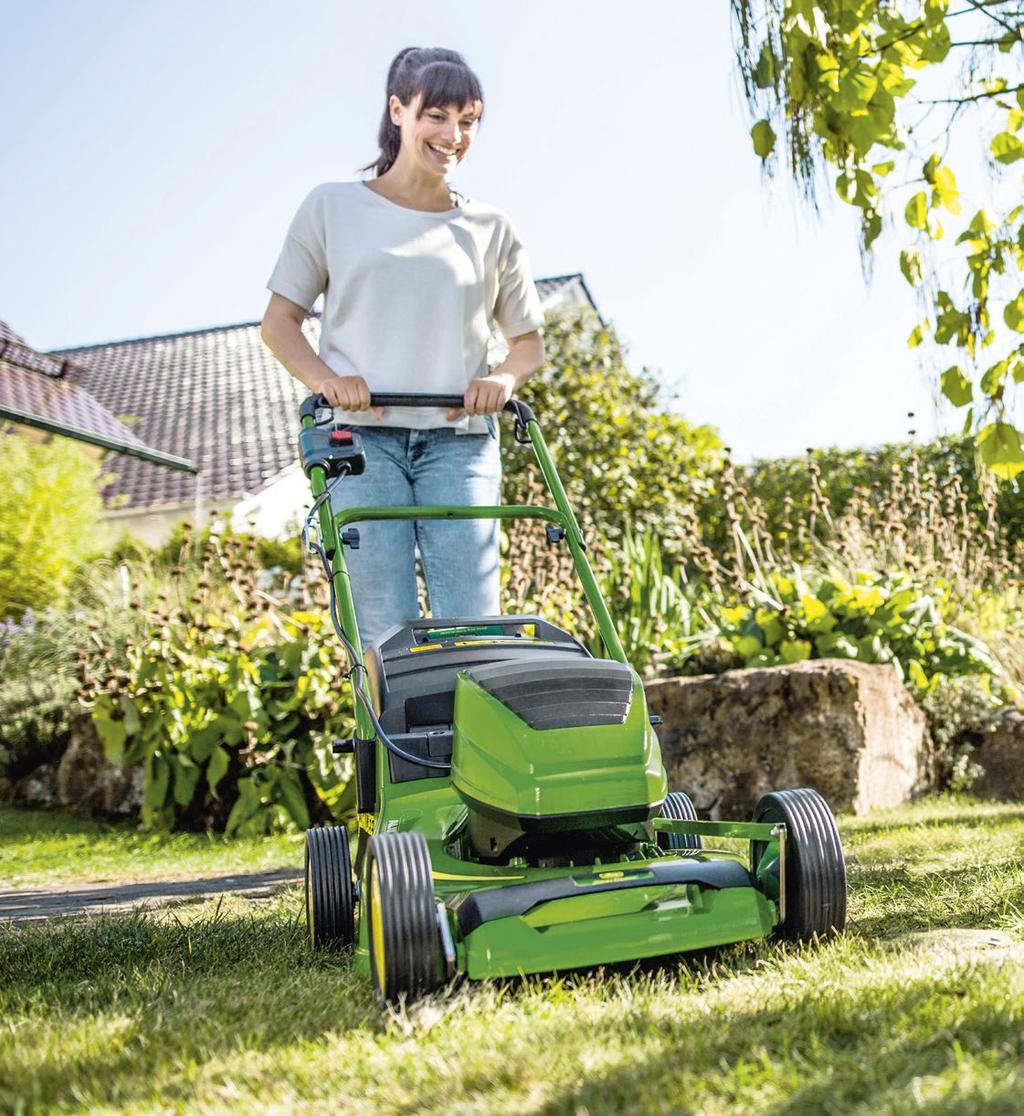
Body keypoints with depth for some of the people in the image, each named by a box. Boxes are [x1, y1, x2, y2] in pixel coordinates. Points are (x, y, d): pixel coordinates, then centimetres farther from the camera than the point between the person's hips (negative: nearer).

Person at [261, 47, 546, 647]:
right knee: (387, 631, -9)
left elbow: (530, 340, 20)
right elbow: (279, 321, 10)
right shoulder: (333, 207, 9)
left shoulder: (491, 229, 14)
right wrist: (325, 378, -10)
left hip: (459, 443, 2)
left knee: (473, 624, -8)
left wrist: (504, 378, -4)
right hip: (361, 438, -1)